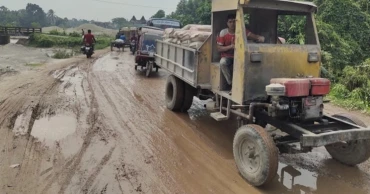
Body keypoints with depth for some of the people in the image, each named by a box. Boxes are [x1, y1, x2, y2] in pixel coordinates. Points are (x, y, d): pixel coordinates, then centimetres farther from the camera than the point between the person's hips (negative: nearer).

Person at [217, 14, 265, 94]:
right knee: (222, 62, -35)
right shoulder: (223, 33, -5)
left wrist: (260, 38, -37)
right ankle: (231, 84, -17)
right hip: (227, 56, 0)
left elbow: (252, 35, -14)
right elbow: (219, 48, -5)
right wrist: (230, 46, -20)